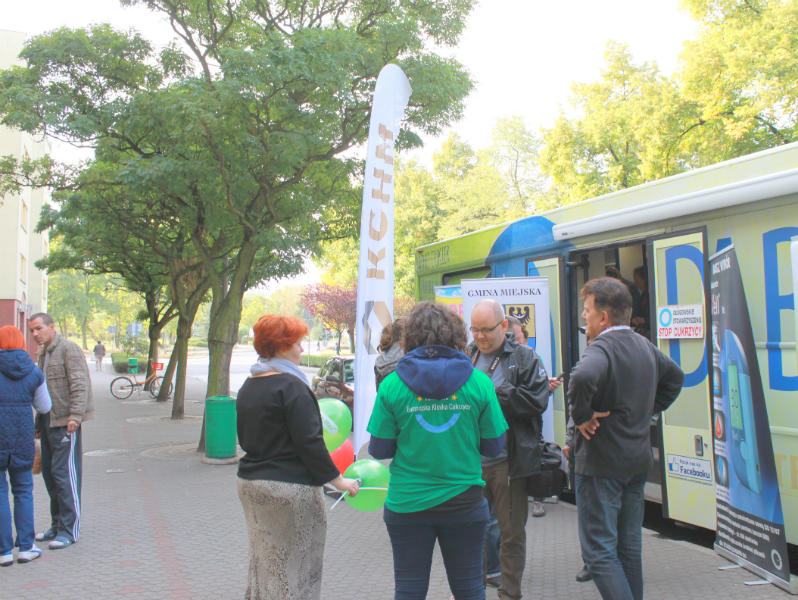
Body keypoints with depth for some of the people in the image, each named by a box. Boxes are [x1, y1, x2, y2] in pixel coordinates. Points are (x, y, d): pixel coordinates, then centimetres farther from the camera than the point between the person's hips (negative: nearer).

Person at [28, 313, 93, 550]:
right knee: (49, 472, 11)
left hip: (65, 422, -9)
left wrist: (75, 415, -25)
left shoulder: (68, 349, -9)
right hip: (48, 421, 9)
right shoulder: (43, 354, 20)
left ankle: (69, 529, -4)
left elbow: (80, 384, -17)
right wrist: (39, 422, 21)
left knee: (64, 472, -9)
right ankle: (57, 525, 20)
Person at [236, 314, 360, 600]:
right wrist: (337, 480, -12)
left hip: (249, 481, 9)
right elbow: (309, 442, -19)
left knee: (263, 562, 18)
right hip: (290, 488, -8)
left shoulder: (247, 387, 10)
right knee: (296, 566, 2)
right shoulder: (291, 386, -16)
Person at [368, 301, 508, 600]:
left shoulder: (392, 384, -9)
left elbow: (379, 450, -5)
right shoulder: (479, 382, -7)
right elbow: (494, 445, -1)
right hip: (464, 501, 1)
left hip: (407, 505, 0)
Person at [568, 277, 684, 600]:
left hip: (600, 464, -9)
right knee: (630, 546, 17)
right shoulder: (645, 346, 9)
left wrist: (581, 417, -24)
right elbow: (675, 376, 26)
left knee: (599, 551, -2)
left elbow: (583, 377, -41)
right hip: (638, 461, 9)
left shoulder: (601, 348, -18)